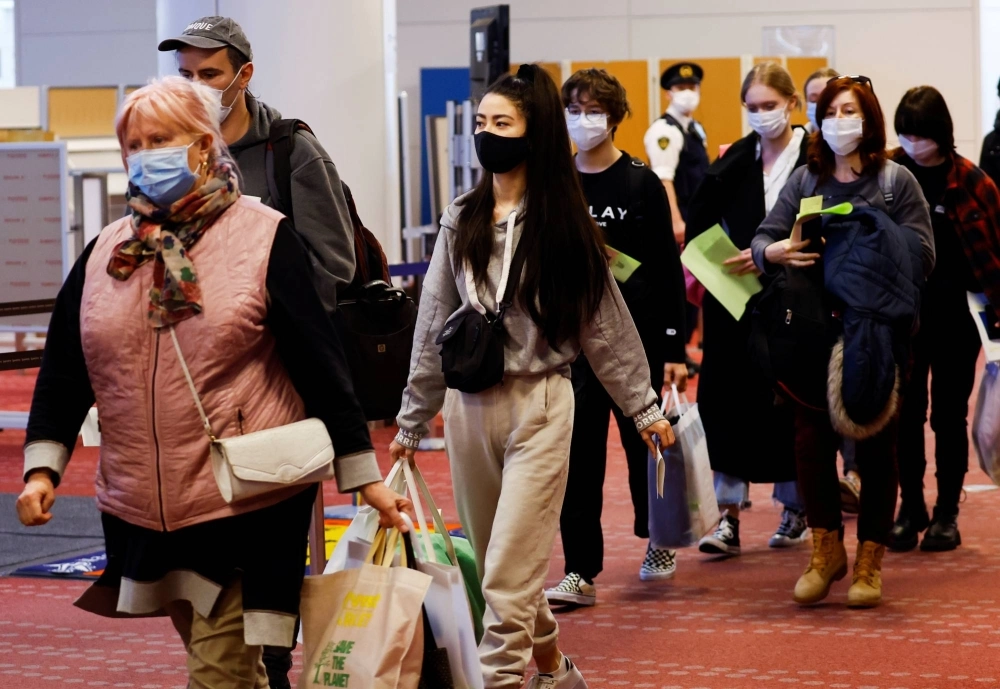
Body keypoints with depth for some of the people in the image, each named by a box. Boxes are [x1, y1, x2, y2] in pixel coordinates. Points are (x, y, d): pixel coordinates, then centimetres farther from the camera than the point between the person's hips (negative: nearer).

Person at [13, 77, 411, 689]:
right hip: (142, 505, 5)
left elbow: (320, 362, -5)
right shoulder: (106, 253, 8)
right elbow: (65, 370, 12)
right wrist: (43, 468, 1)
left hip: (246, 503, -5)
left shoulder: (262, 238, -5)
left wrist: (364, 477, -4)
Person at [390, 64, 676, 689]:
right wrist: (413, 419, 12)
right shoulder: (462, 221, 7)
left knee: (509, 574, -10)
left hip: (538, 403, -4)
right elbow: (434, 326, 10)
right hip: (468, 404, 4)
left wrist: (645, 407, 4)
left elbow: (606, 321, 2)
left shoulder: (564, 222, -3)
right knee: (500, 563, 12)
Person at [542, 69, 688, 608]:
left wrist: (675, 348, -7)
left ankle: (657, 539, 33)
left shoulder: (642, 184, -3)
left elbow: (668, 270, -3)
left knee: (643, 438, 10)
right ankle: (580, 572, -1)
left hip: (637, 333, -2)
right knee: (578, 451, -2)